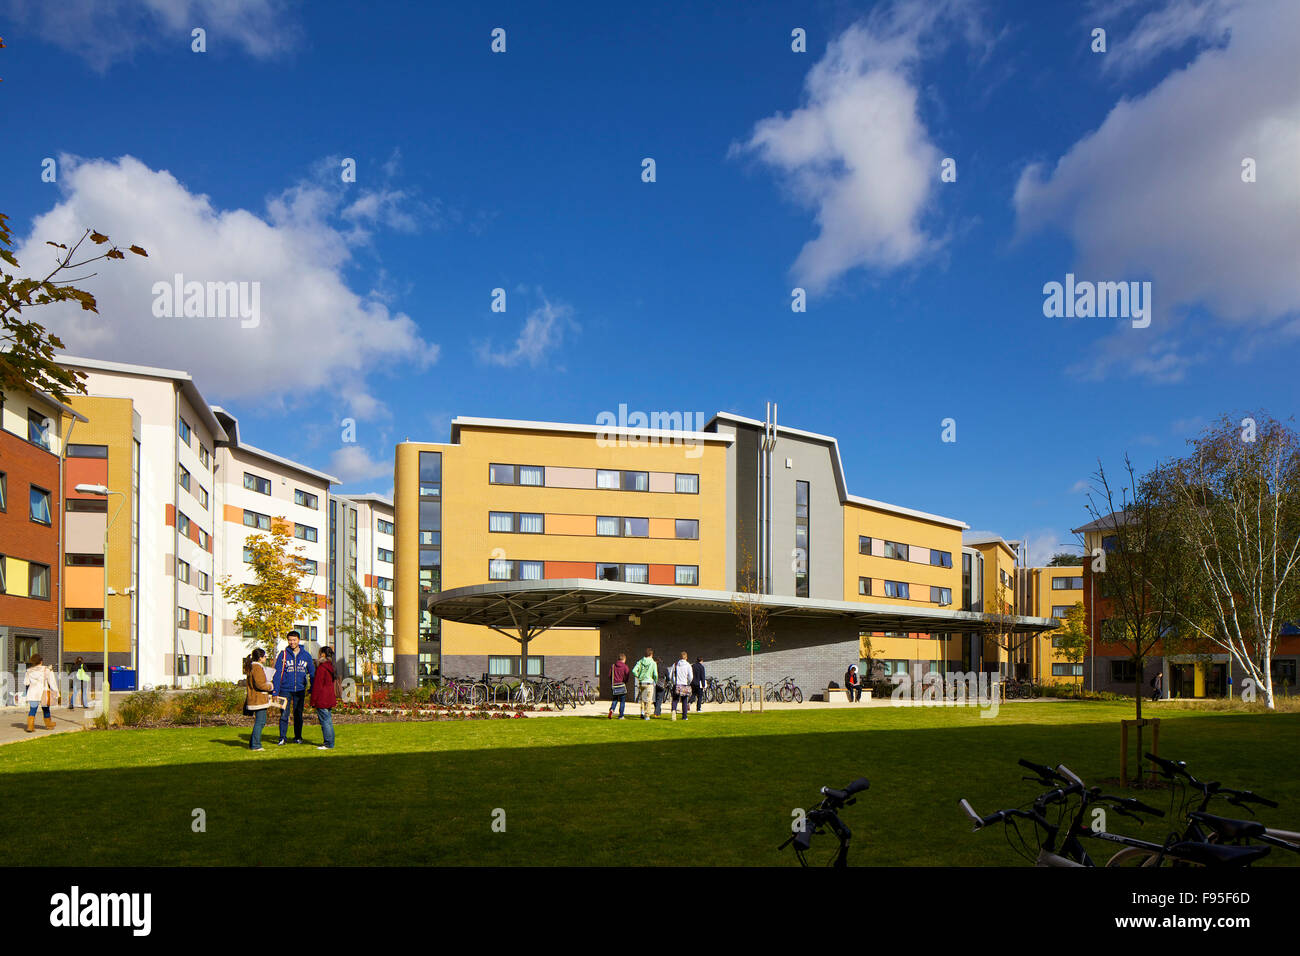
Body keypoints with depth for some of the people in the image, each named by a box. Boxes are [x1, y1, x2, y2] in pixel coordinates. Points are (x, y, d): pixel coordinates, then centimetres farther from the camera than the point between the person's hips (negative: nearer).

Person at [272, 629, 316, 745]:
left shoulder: (306, 655, 5)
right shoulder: (283, 654, -1)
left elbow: (312, 673, 12)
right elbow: (277, 673, -2)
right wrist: (275, 691, -10)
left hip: (300, 690, 2)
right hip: (285, 689, -2)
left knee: (298, 714, 8)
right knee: (284, 715, -4)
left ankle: (298, 737, 20)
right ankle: (282, 738, 4)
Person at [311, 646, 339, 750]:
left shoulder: (322, 667, -15)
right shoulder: (331, 667, 12)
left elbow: (317, 685, -15)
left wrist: (313, 701, -9)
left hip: (322, 700, -9)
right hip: (330, 699, 9)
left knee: (325, 721, -5)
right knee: (328, 721, 14)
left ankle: (328, 744, -4)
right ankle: (330, 742, 18)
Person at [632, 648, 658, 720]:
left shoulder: (640, 662, 3)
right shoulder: (653, 663, -6)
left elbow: (634, 671, -8)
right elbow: (655, 674, -10)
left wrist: (638, 677, 7)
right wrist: (655, 681, 8)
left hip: (641, 683, 3)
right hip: (649, 682, -3)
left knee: (642, 699, 19)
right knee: (648, 700, 3)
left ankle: (642, 712, 6)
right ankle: (647, 716, 3)